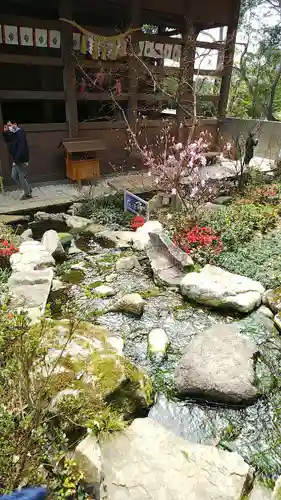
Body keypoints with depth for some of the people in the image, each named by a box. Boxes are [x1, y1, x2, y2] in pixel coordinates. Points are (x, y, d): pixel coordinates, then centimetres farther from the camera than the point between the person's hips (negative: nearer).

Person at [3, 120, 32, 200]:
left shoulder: (20, 134, -17)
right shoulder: (12, 134, 12)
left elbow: (21, 149, -25)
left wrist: (16, 160, -25)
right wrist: (5, 133, 2)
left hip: (21, 160, -10)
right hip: (16, 160, 10)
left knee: (22, 177, -2)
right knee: (14, 176, 14)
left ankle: (28, 194, 13)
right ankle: (27, 190, 23)